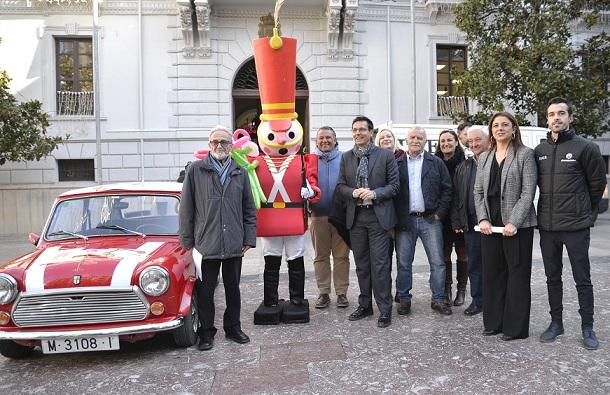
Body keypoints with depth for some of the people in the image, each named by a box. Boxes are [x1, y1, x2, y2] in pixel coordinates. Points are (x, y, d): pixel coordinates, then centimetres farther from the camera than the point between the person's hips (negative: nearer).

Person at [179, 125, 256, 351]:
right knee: (205, 292, 8)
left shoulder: (240, 173, 8)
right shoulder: (195, 170, 1)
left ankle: (233, 328, 30)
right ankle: (206, 333, 22)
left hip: (234, 245, 3)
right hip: (206, 245, -2)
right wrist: (187, 241, -3)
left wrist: (249, 239, 4)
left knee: (233, 289, 14)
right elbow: (186, 209, 0)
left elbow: (249, 209, 10)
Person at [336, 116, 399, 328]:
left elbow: (394, 185, -1)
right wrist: (353, 192, -11)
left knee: (379, 264, -4)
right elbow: (340, 186, 9)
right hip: (355, 217, 4)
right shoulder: (346, 157, 10)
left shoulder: (385, 155, 0)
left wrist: (374, 194, -16)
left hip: (378, 216, -4)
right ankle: (365, 305, 25)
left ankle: (385, 310, 7)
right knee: (361, 264, 12)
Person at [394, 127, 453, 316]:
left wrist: (439, 213, -3)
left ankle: (438, 299, 14)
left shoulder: (436, 162, 7)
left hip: (430, 220, 0)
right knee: (404, 263, 6)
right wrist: (394, 217, -3)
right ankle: (404, 299, 18)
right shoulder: (397, 163, 7)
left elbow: (447, 189, 5)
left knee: (437, 262, 2)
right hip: (404, 220, 0)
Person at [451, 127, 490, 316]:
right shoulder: (463, 167, 13)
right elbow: (456, 196, 13)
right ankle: (477, 300, 23)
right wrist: (457, 222, 6)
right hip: (470, 225, 5)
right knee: (474, 264, 11)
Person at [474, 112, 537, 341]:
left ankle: (515, 327, 13)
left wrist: (514, 222, -16)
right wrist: (482, 219, -3)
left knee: (517, 275, 3)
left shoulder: (524, 154, -2)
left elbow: (528, 192, -9)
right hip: (490, 224, 5)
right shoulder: (484, 158, 13)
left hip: (517, 225, -5)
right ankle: (494, 322, 21)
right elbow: (478, 191, 11)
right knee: (492, 274, 10)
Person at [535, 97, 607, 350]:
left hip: (576, 227, -4)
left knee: (582, 279, 6)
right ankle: (556, 322, 26)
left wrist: (586, 213, 8)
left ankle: (587, 328, 19)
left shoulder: (585, 148, -6)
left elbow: (597, 183, 2)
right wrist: (550, 208, 13)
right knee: (552, 278, 13)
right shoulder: (539, 150, 6)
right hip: (547, 227, 4)